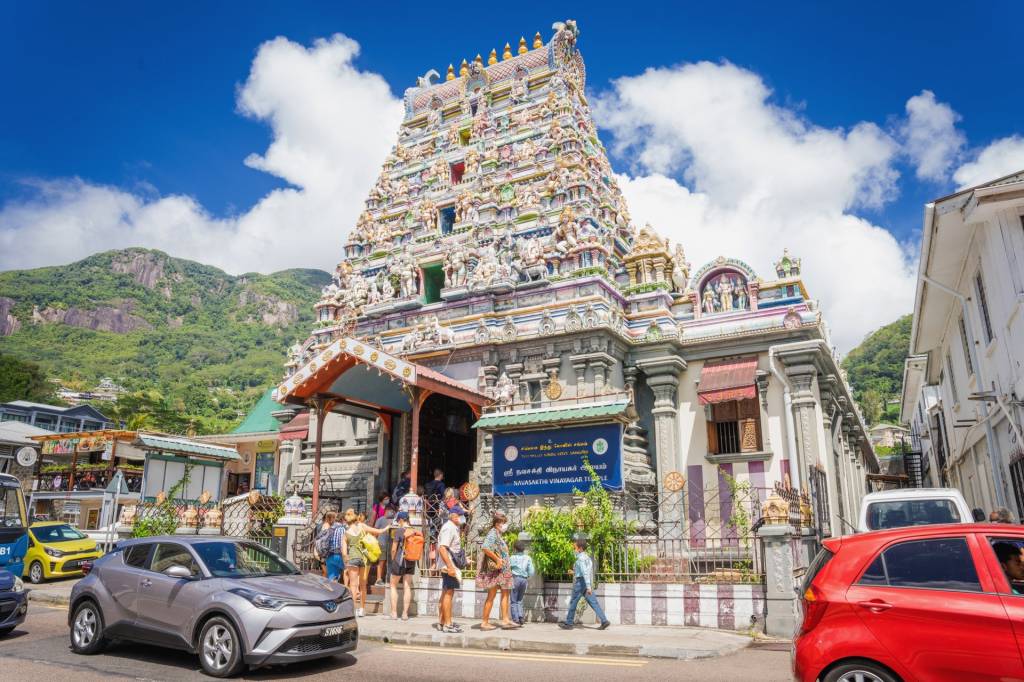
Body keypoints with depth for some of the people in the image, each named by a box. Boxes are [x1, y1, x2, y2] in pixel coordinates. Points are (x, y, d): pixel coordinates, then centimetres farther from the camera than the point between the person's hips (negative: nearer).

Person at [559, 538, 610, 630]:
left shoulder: (581, 558, -15)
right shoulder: (587, 557, 15)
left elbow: (585, 573, -24)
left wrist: (588, 587, -30)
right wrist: (574, 572, 27)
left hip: (580, 583, -9)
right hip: (587, 584, 9)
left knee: (573, 603, 4)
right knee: (594, 603, 3)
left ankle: (568, 624, 13)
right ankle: (604, 621, -8)